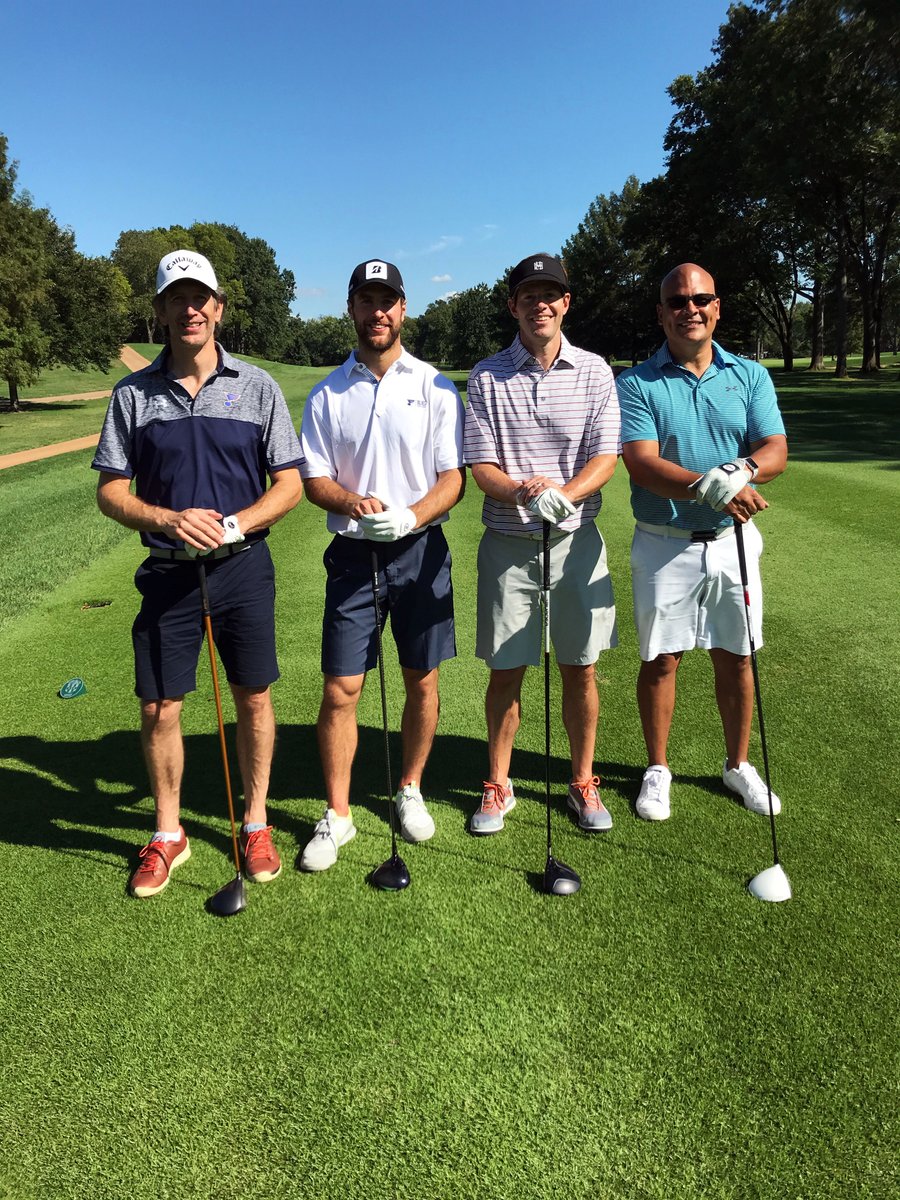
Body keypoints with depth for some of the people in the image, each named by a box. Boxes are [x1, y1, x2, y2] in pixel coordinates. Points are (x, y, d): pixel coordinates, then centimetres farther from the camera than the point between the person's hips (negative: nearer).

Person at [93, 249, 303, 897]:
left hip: (244, 567, 0)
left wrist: (232, 525, -16)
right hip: (168, 572, 1)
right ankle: (168, 835, 25)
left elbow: (290, 484, 0)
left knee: (253, 698, 8)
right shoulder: (133, 394, 3)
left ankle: (256, 823, 27)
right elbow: (111, 491, 3)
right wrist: (170, 519, -16)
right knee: (159, 709, 4)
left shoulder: (258, 386, 1)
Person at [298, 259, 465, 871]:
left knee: (422, 681, 8)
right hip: (353, 552, 1)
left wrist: (410, 515, -21)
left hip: (421, 550, 0)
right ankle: (337, 815, 15)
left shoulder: (435, 387, 3)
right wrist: (356, 505, -18)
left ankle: (411, 791, 29)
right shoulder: (328, 394, 7)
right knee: (340, 689, -1)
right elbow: (315, 478, 4)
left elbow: (454, 477, -2)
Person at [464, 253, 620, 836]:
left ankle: (583, 781, 25)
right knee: (506, 672, 5)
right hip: (508, 542, 0)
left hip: (576, 538, 1)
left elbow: (605, 457, -4)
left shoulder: (594, 372, 4)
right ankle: (499, 785, 23)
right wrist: (521, 491, -24)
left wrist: (563, 495, -23)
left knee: (580, 669, 7)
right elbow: (480, 466, -3)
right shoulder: (487, 377, 2)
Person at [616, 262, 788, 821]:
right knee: (661, 659, 6)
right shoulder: (636, 384, -3)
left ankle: (738, 763, 31)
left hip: (733, 541, 3)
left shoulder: (750, 375, 5)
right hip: (665, 544, -2)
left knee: (736, 657, 11)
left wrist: (740, 472, -29)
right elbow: (643, 464, -16)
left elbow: (776, 452, -5)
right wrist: (713, 488, -31)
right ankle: (658, 769, 25)